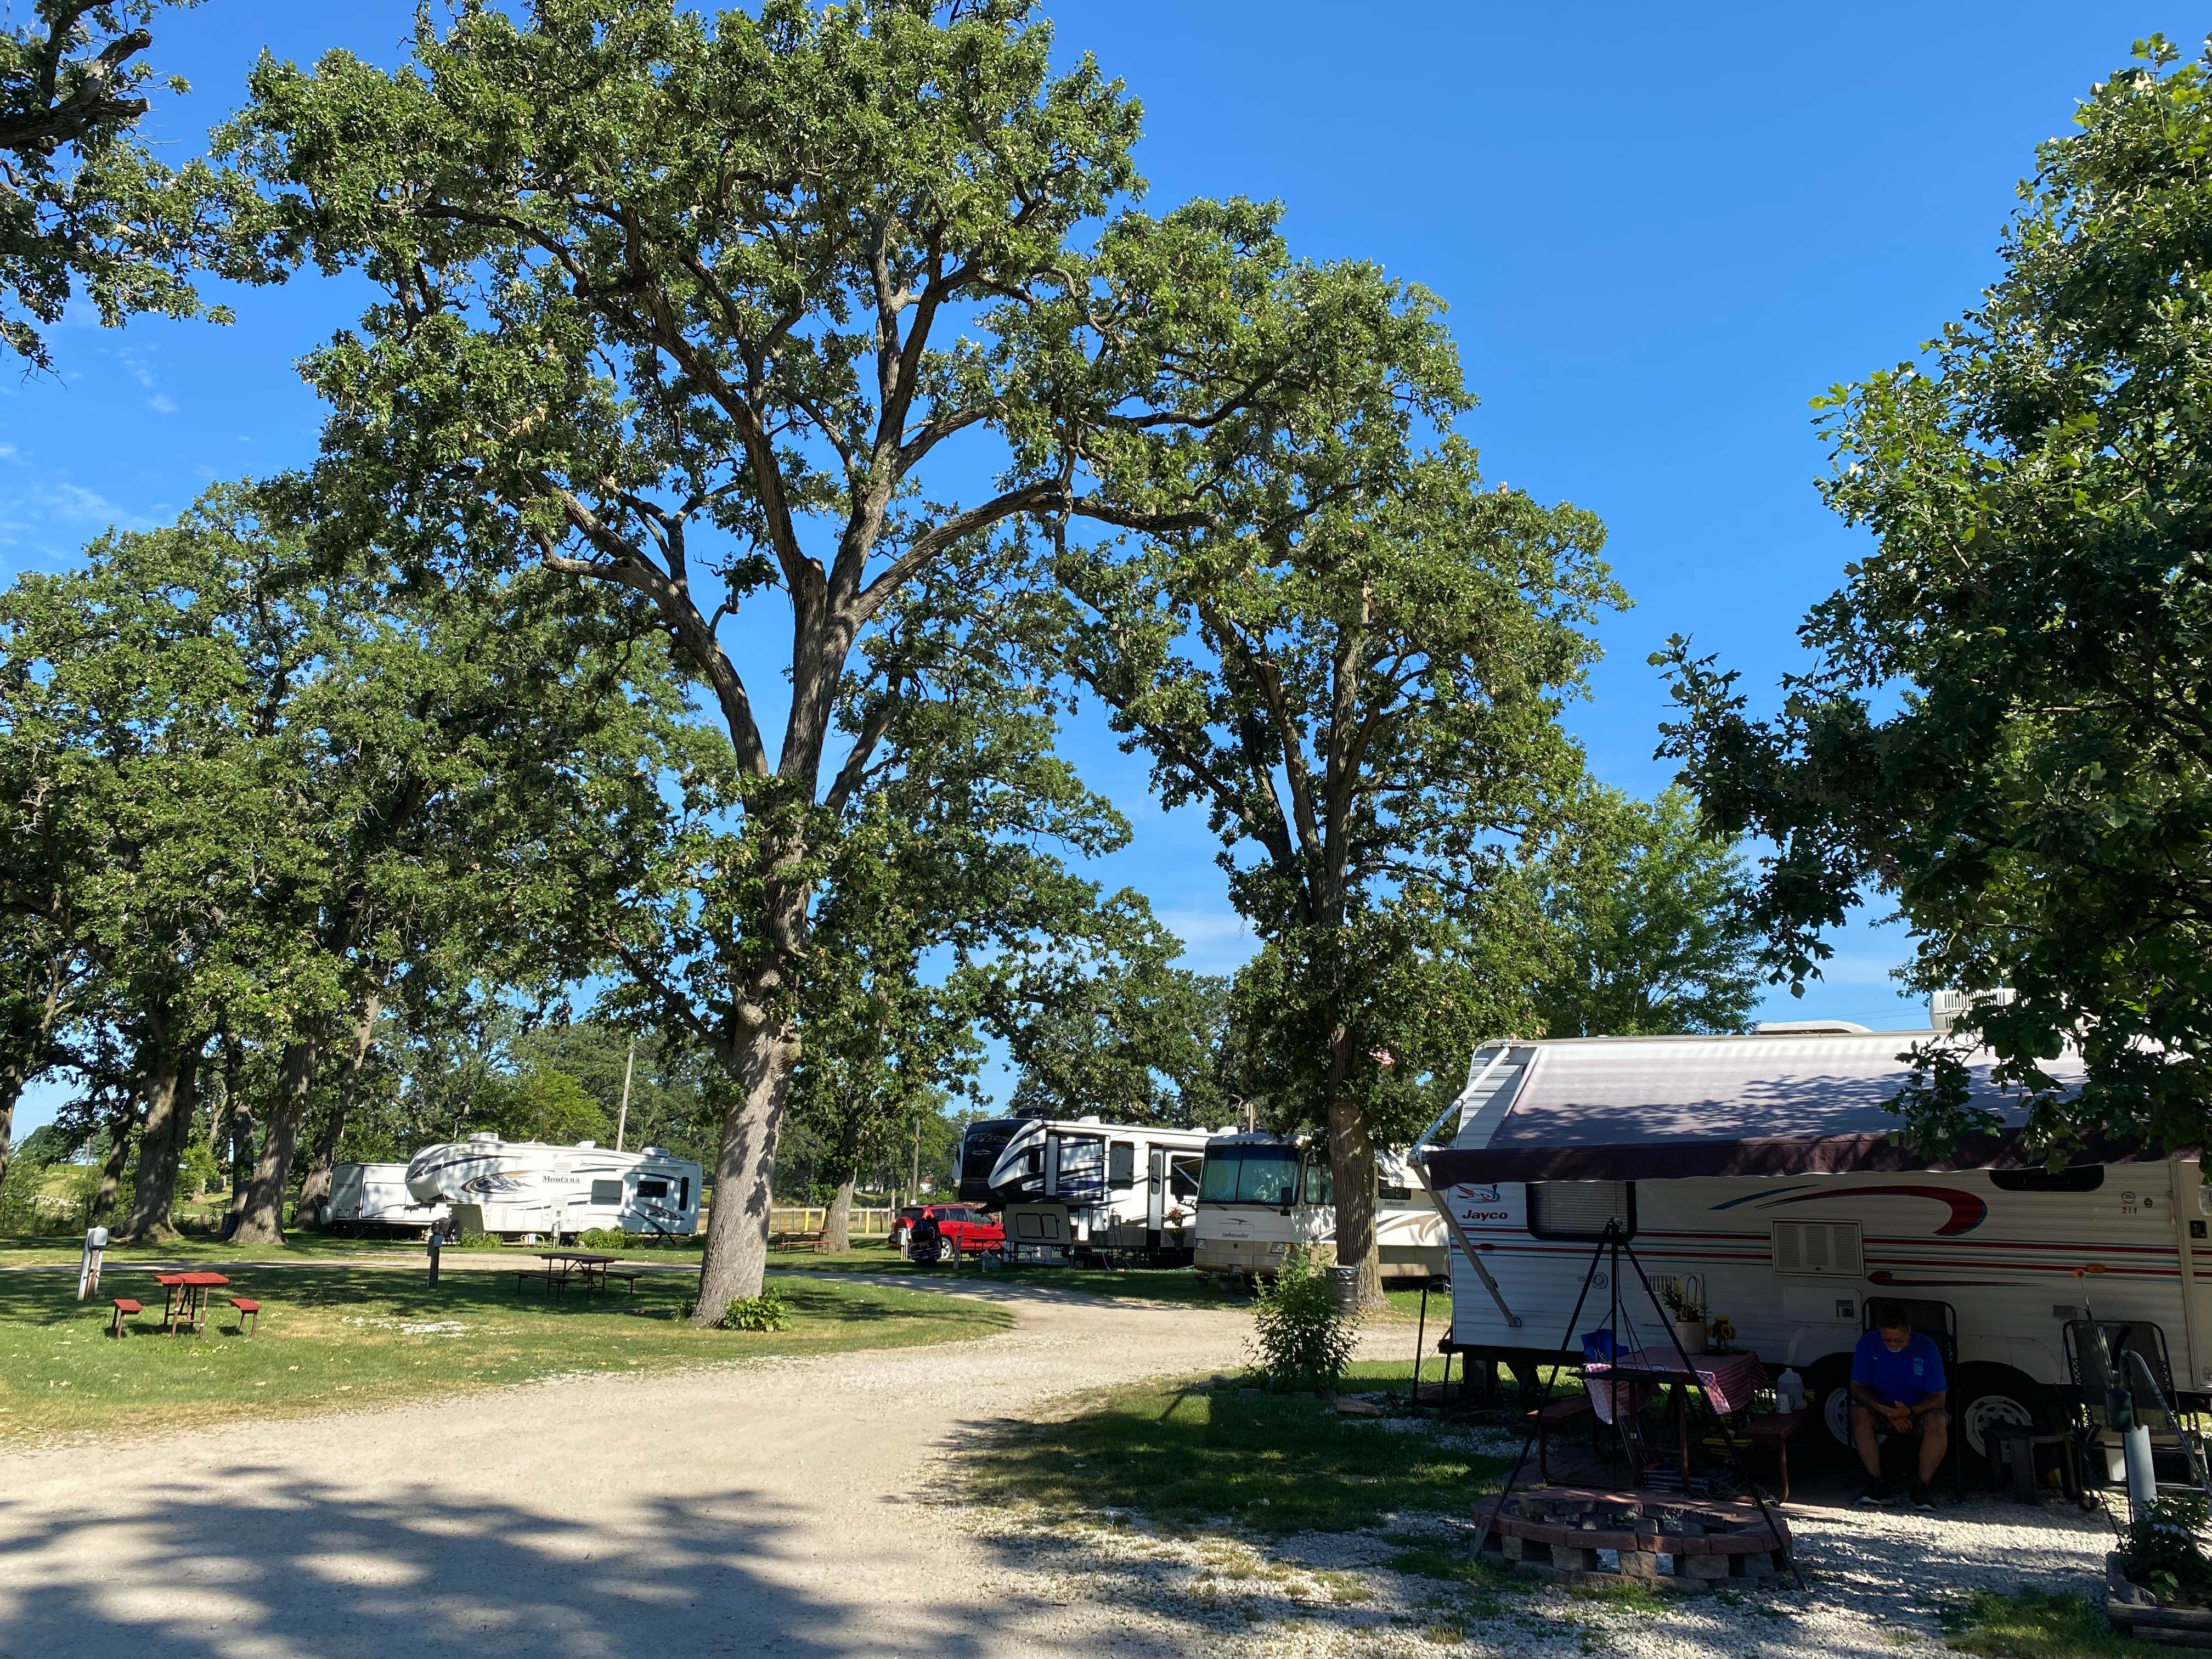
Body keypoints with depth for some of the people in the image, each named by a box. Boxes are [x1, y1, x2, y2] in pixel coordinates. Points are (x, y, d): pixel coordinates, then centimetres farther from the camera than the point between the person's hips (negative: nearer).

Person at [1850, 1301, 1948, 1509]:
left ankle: (1921, 1488, -23)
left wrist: (1910, 1411, -33)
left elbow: (1938, 1398, -14)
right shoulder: (1868, 1344, -11)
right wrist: (1886, 1411, -26)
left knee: (1937, 1421, -35)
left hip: (1919, 1410, -1)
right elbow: (1858, 1389, -8)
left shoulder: (1926, 1348, -15)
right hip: (1882, 1408, 1)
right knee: (1859, 1414, -31)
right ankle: (1879, 1484, -25)